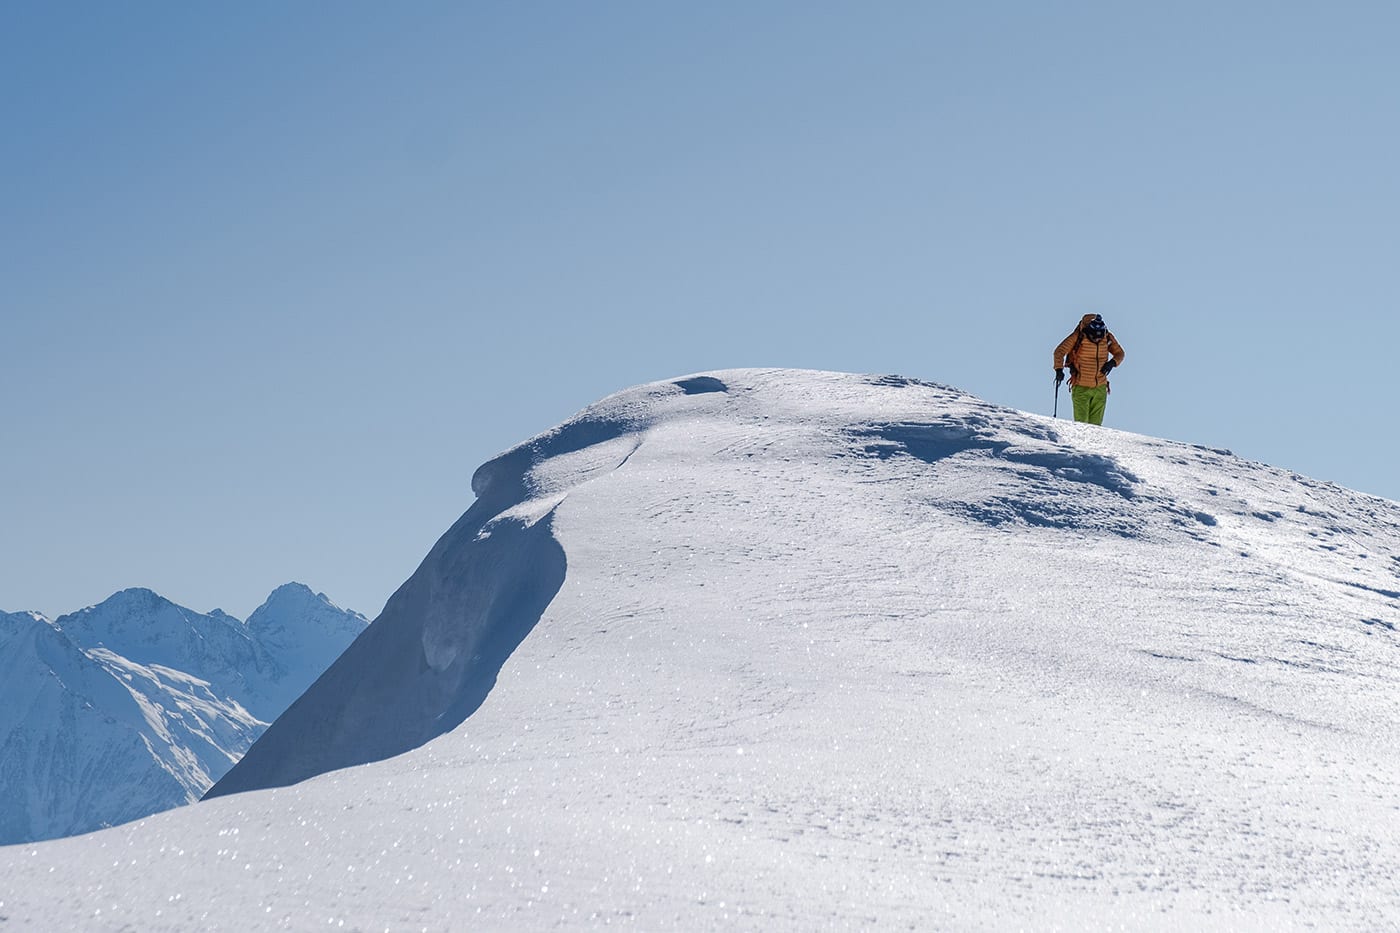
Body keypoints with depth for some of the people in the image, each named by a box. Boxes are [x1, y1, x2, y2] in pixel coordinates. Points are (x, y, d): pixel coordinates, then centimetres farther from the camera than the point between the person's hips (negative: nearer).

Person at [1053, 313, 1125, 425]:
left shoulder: (1107, 337, -3)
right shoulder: (1078, 337, -13)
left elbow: (1119, 353, 12)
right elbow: (1059, 351, -8)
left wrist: (1113, 362, -10)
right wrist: (1059, 369, -24)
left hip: (1100, 388, 3)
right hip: (1081, 388, -3)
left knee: (1095, 424, 5)